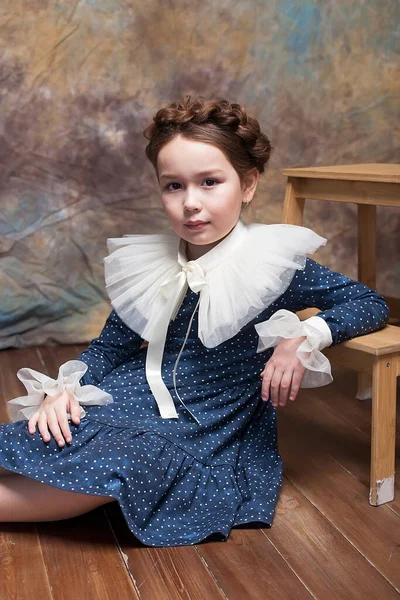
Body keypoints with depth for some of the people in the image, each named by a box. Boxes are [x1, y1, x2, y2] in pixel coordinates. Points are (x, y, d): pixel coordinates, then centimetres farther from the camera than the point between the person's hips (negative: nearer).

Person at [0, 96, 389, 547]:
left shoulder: (274, 265, -10)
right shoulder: (153, 266, 1)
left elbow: (372, 305, -5)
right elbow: (109, 347, 8)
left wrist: (305, 337, -21)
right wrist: (64, 388, -11)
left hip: (209, 432, -4)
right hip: (141, 400, 4)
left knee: (115, 460, -31)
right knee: (39, 438, -23)